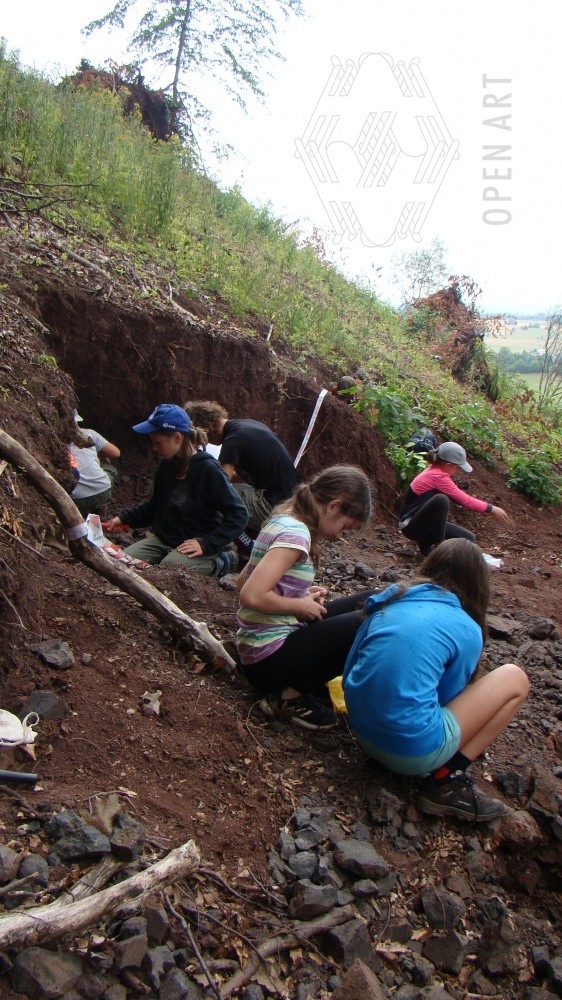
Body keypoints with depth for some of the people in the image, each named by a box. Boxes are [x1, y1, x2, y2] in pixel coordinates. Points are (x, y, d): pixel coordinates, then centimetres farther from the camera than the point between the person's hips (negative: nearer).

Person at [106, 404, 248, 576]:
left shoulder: (208, 469, -17)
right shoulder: (167, 465, 6)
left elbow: (238, 514, -19)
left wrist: (207, 544, -24)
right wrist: (124, 517, 10)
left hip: (194, 545, -8)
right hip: (163, 539, 8)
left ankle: (219, 563, -4)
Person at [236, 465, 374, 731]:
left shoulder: (282, 520, 7)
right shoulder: (296, 532, -21)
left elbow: (244, 581, 15)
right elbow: (251, 596, -30)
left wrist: (301, 595, 6)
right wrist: (300, 605, -14)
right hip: (269, 657, -9)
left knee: (369, 602, 11)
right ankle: (289, 696, -6)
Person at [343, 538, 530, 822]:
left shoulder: (388, 602, 9)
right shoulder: (467, 630, -4)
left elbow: (349, 671, 15)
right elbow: (448, 697, 7)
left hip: (360, 732, 7)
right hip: (412, 751, -6)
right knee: (515, 678, 7)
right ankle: (445, 781, 2)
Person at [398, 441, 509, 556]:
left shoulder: (436, 470, 4)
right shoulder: (437, 476, -25)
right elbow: (465, 500, -21)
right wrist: (491, 508, -11)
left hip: (423, 522, 10)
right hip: (410, 525, -9)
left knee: (468, 538, 3)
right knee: (441, 499, -36)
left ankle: (426, 541, 10)